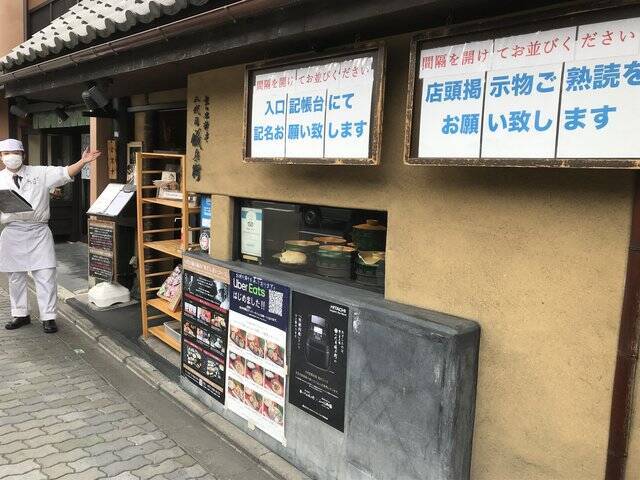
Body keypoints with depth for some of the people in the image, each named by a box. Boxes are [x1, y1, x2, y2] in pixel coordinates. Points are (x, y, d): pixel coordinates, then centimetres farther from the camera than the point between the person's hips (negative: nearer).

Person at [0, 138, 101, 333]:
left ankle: (48, 317, 6)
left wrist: (82, 162, -18)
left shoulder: (41, 173, 5)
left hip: (38, 231, -2)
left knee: (45, 276, -3)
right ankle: (20, 314, 28)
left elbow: (65, 173, -3)